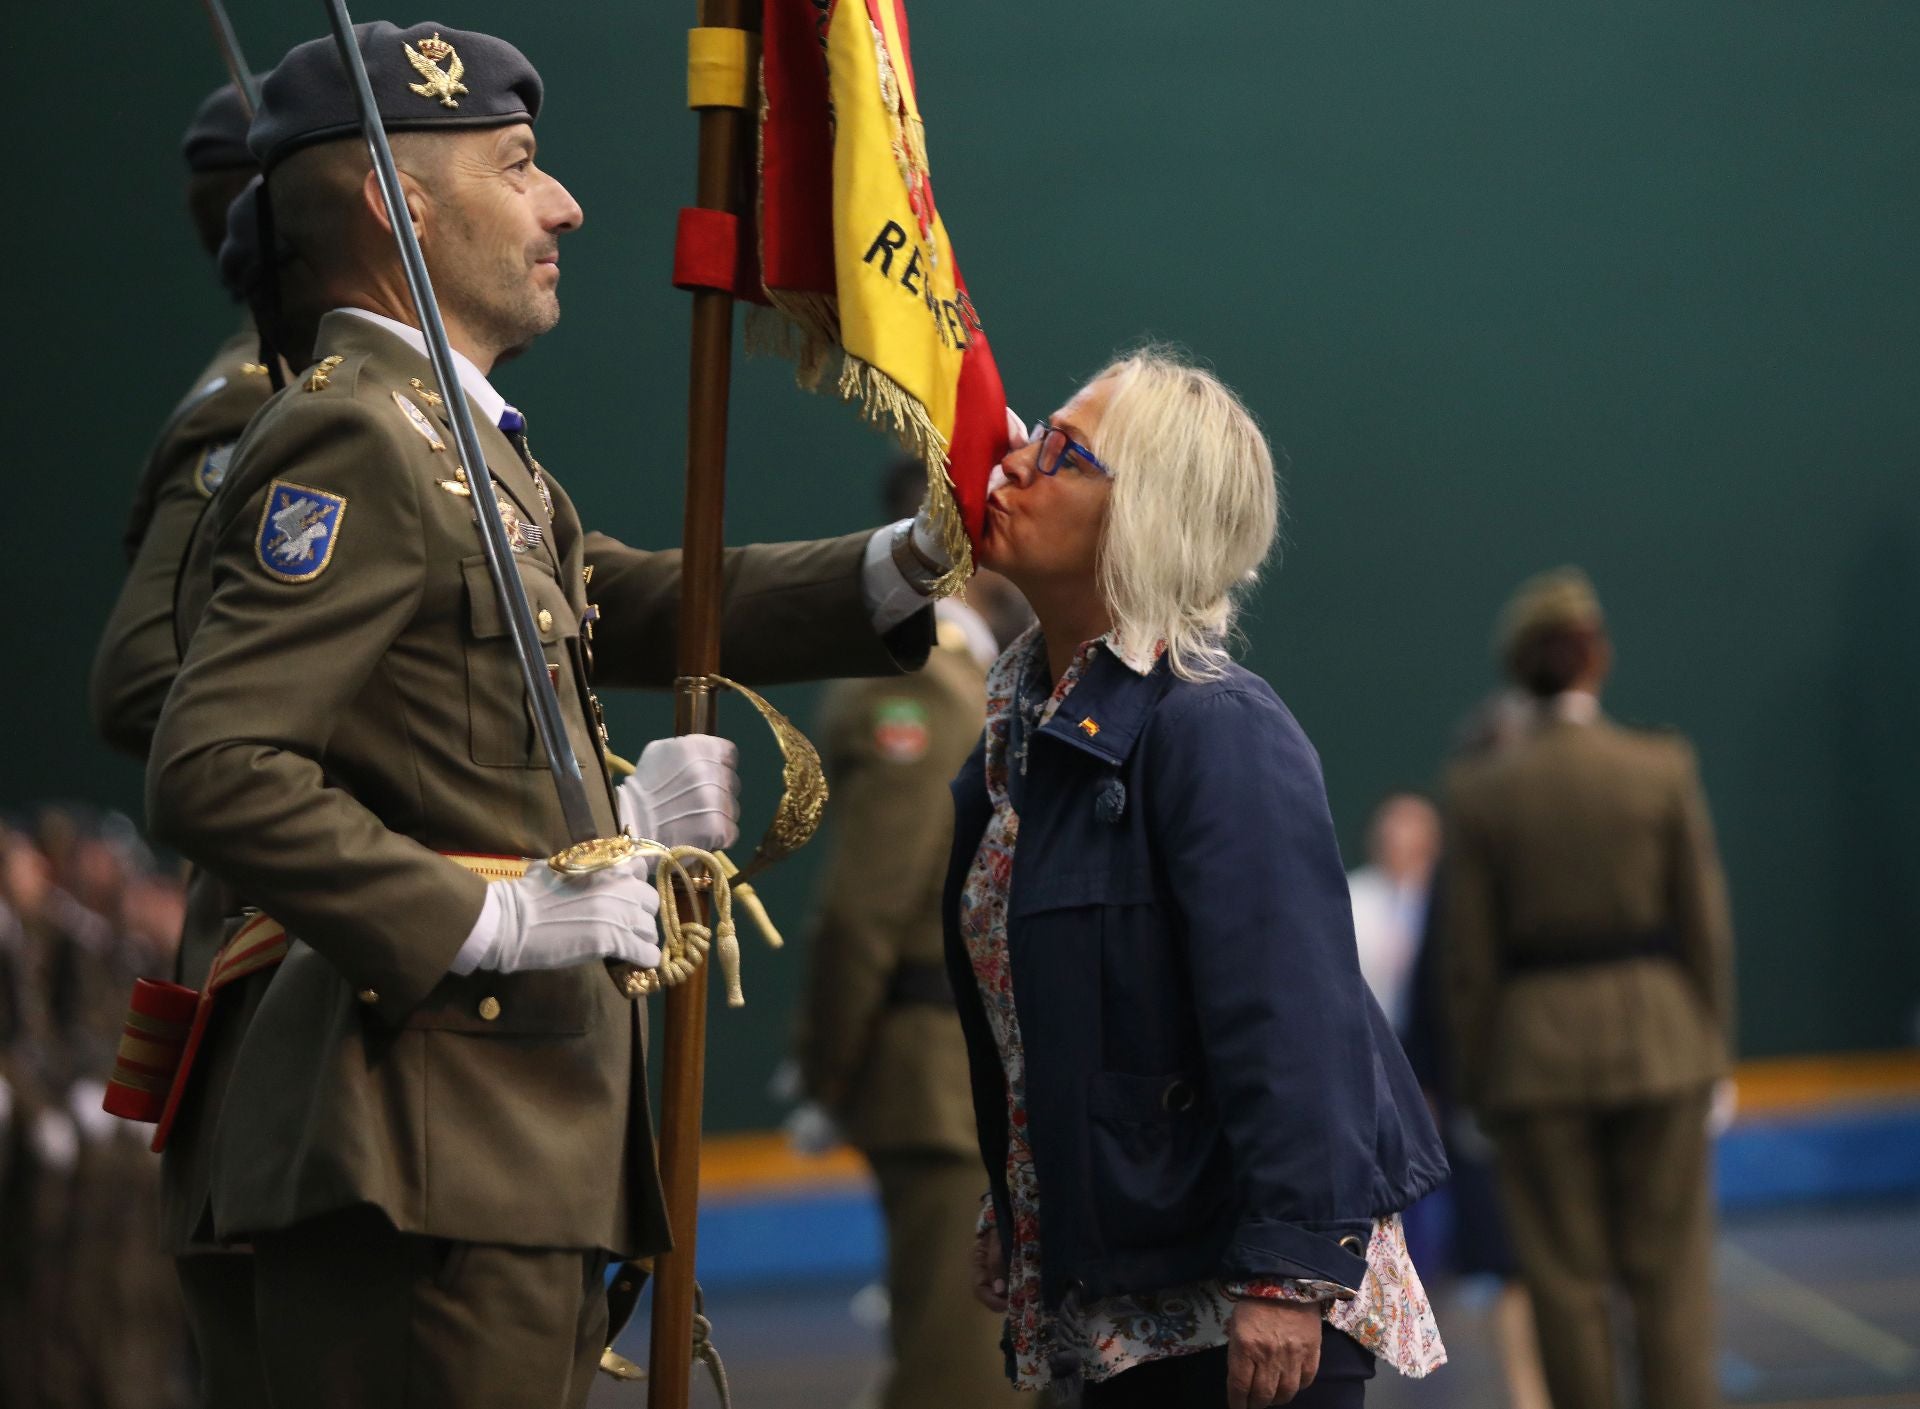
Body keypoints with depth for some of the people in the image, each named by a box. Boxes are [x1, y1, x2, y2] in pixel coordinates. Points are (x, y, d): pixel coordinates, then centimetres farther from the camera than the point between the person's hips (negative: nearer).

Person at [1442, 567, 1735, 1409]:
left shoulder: (1481, 792, -5)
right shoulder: (1663, 768, -5)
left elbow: (1472, 954, -3)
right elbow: (1705, 923, -2)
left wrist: (1476, 1078, 6)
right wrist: (1710, 1039, 9)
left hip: (1538, 1053, 0)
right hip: (1659, 1039, 0)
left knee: (1567, 1281, 7)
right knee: (1672, 1271, 6)